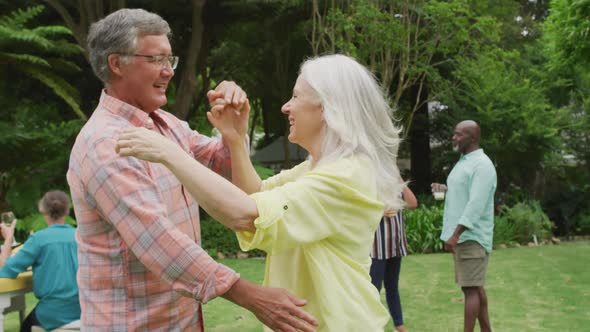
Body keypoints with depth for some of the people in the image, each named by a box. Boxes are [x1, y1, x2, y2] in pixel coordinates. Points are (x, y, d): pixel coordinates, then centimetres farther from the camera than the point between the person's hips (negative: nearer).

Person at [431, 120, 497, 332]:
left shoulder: (482, 165, -14)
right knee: (475, 287, 13)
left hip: (471, 236, -9)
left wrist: (455, 234, -27)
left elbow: (476, 204, -23)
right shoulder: (463, 162, 16)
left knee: (471, 288, -8)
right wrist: (446, 189, 7)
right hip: (462, 235, 9)